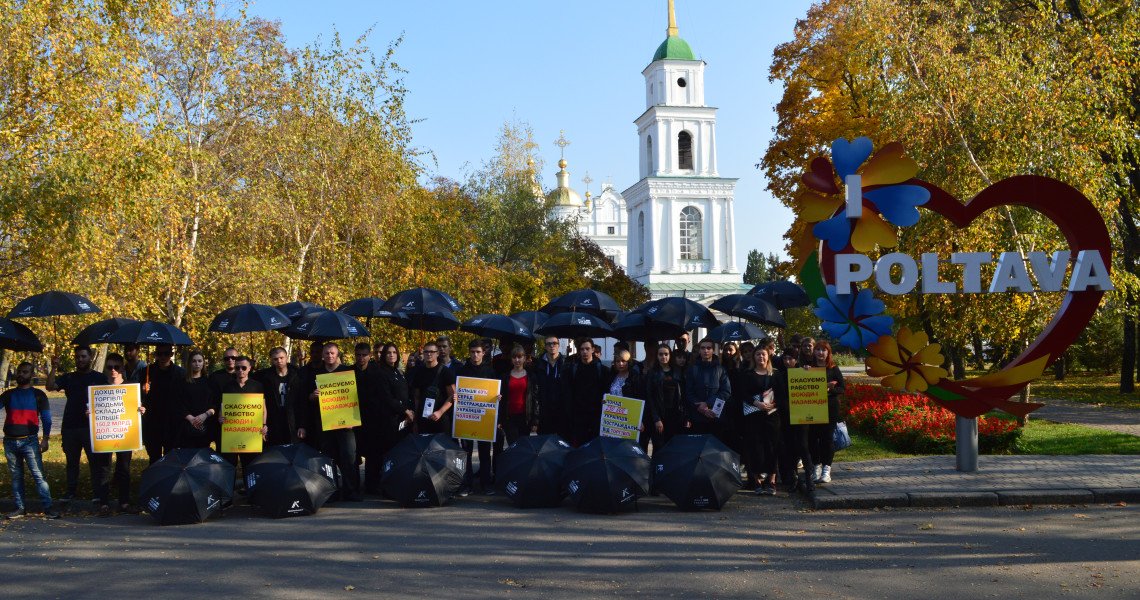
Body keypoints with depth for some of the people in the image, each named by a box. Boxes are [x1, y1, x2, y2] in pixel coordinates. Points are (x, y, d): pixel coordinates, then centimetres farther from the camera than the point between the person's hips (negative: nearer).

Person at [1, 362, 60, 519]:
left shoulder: (38, 395, 8)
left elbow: (46, 418, 5)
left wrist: (45, 439, -3)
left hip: (30, 441, -3)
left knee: (38, 474, -10)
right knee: (16, 476, 6)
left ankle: (47, 507, -10)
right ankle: (20, 508, 12)